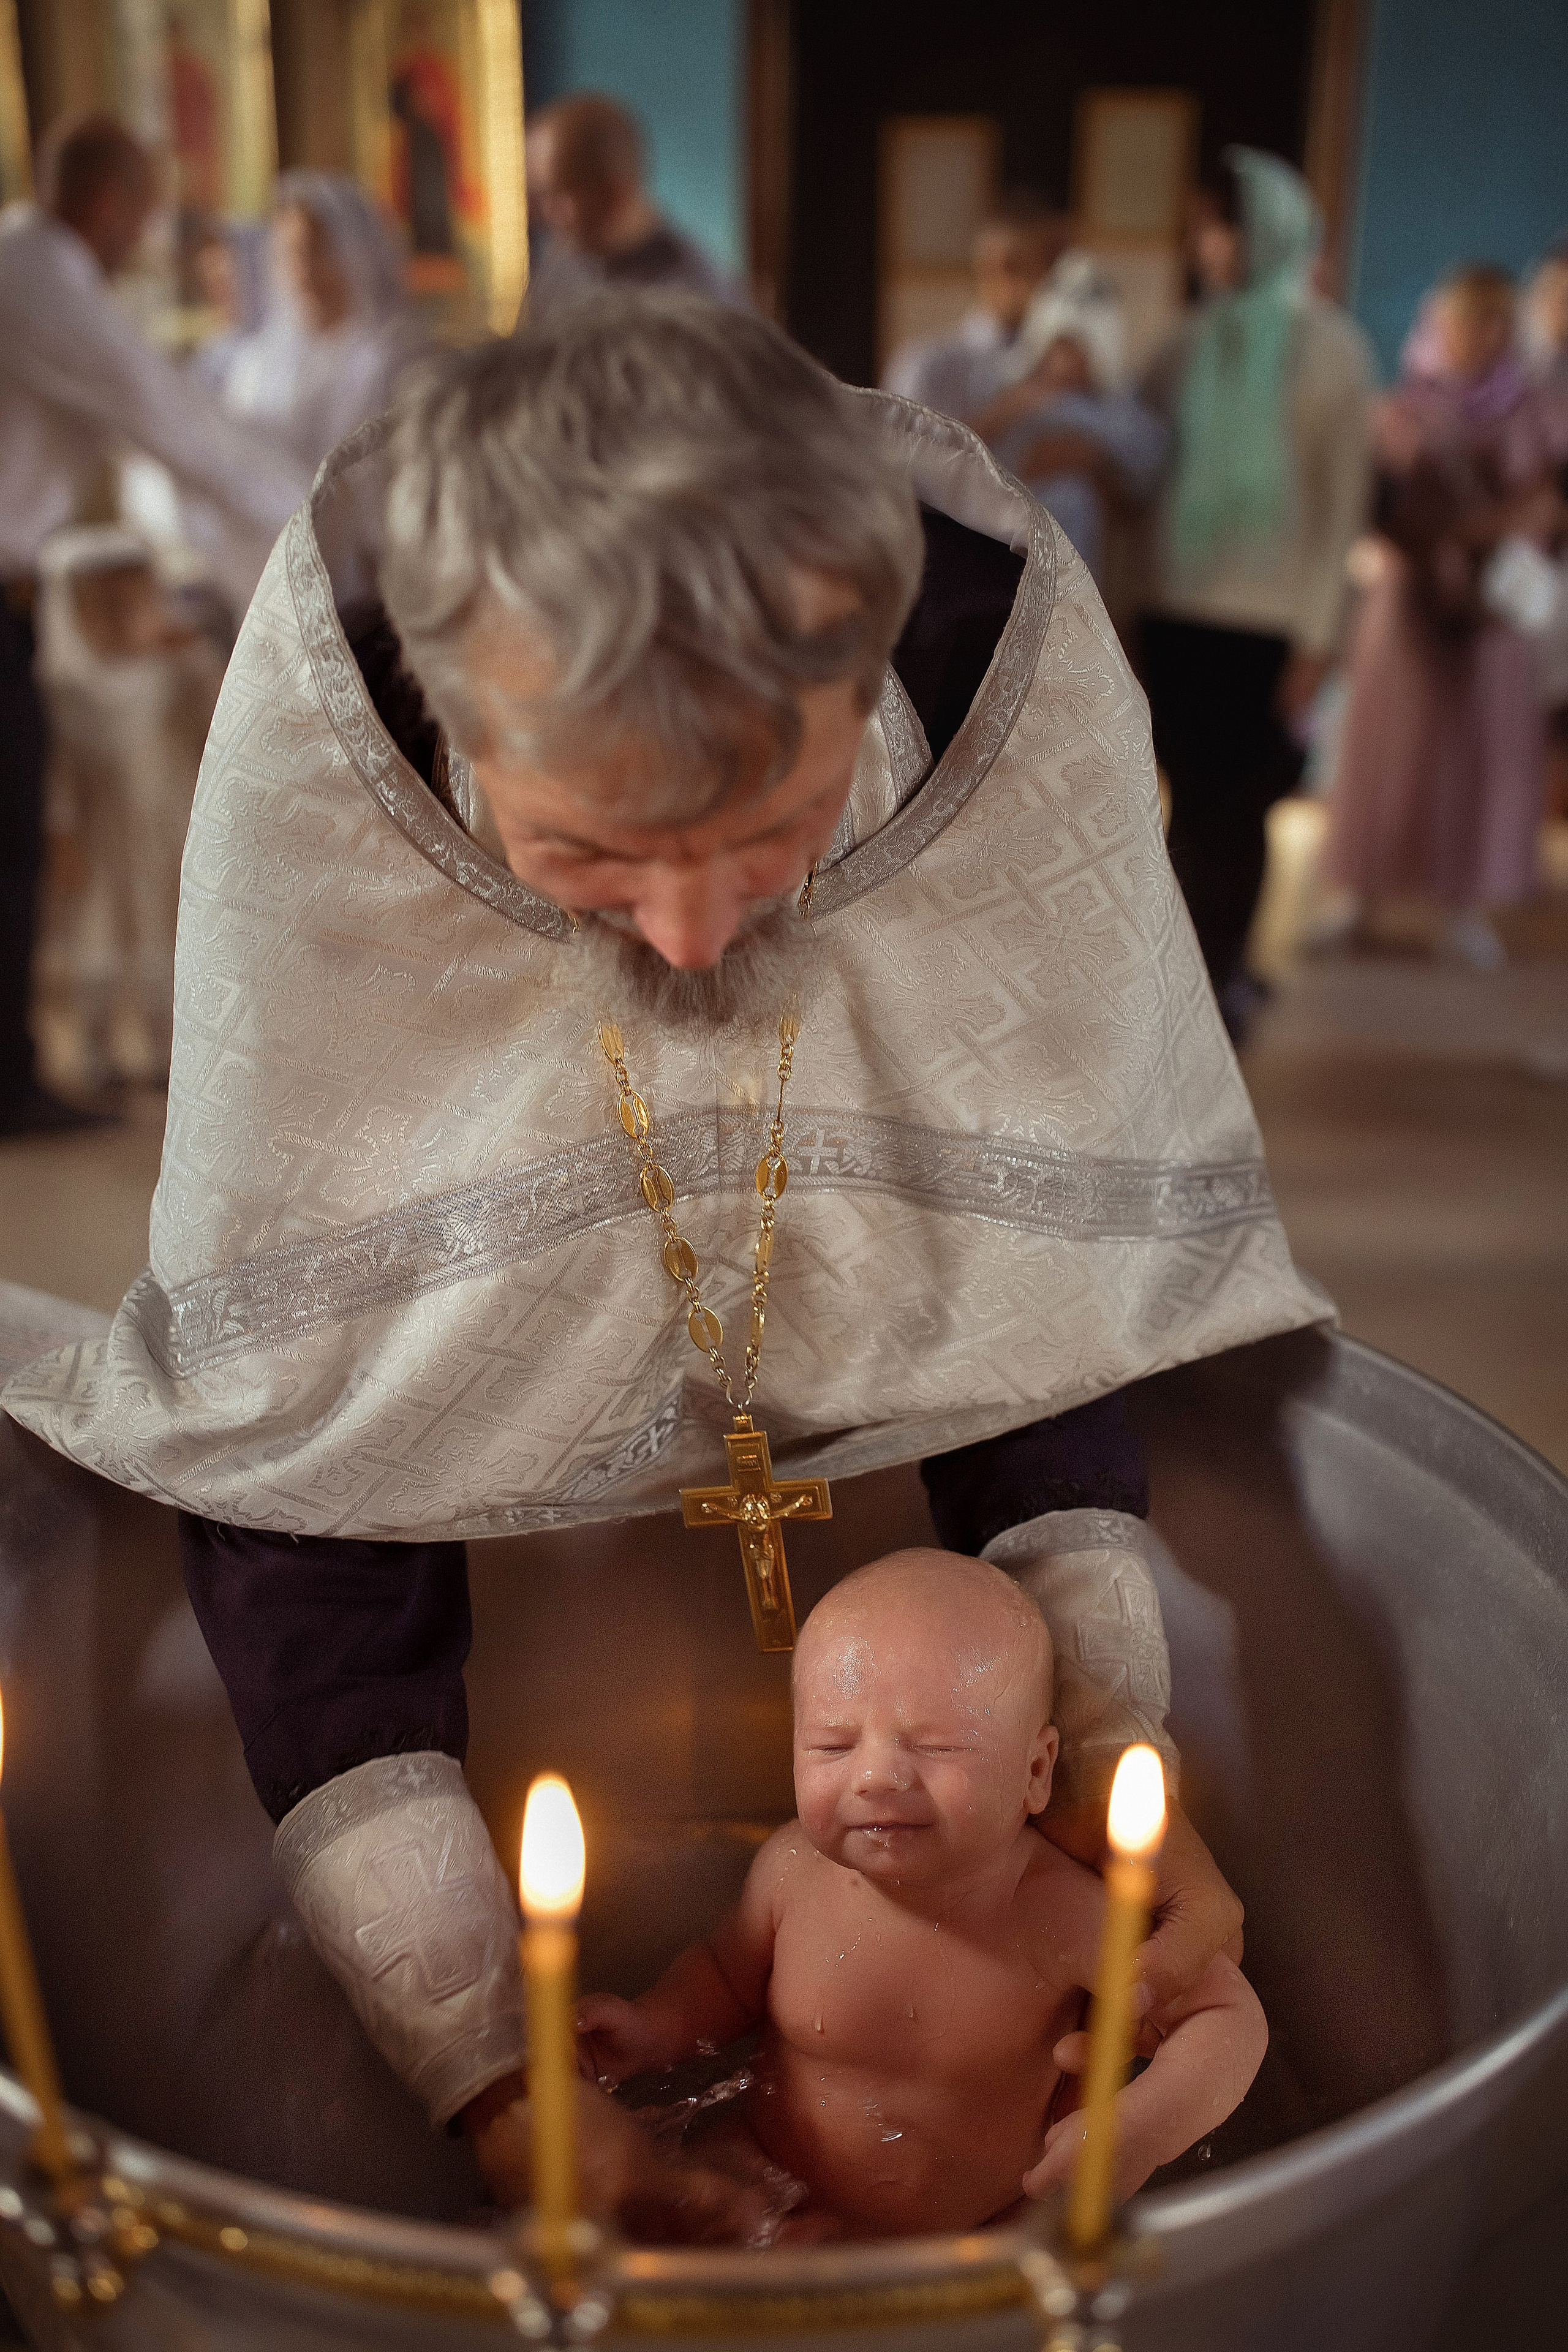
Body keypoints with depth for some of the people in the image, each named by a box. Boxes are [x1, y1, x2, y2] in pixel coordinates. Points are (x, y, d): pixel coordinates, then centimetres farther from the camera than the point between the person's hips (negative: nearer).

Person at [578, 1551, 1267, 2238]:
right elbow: (727, 1975, 6)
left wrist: (1149, 2124, -33)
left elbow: (1229, 2012, -16)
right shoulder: (793, 1870, -17)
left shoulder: (1058, 1915, -27)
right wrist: (649, 2032, -13)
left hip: (989, 2232, -2)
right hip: (779, 2202, 2)